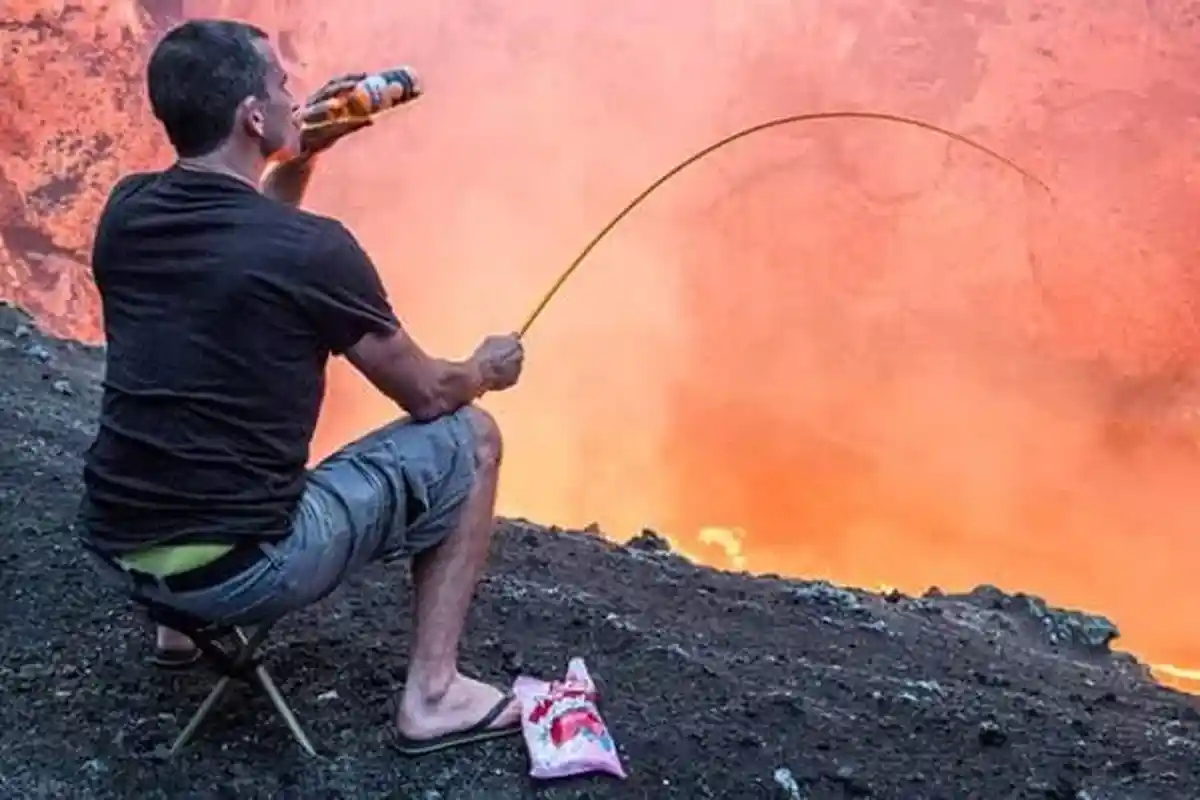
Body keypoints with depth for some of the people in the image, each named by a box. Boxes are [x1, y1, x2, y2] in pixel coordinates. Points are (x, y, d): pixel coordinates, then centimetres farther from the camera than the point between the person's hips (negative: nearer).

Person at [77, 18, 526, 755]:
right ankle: (432, 695, 9)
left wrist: (307, 153, 15)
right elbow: (427, 395, -3)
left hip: (114, 548, 7)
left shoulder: (126, 210, 1)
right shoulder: (313, 248, -16)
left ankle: (186, 615, 36)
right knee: (468, 437, 6)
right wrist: (486, 369, 18)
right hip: (240, 570, -7)